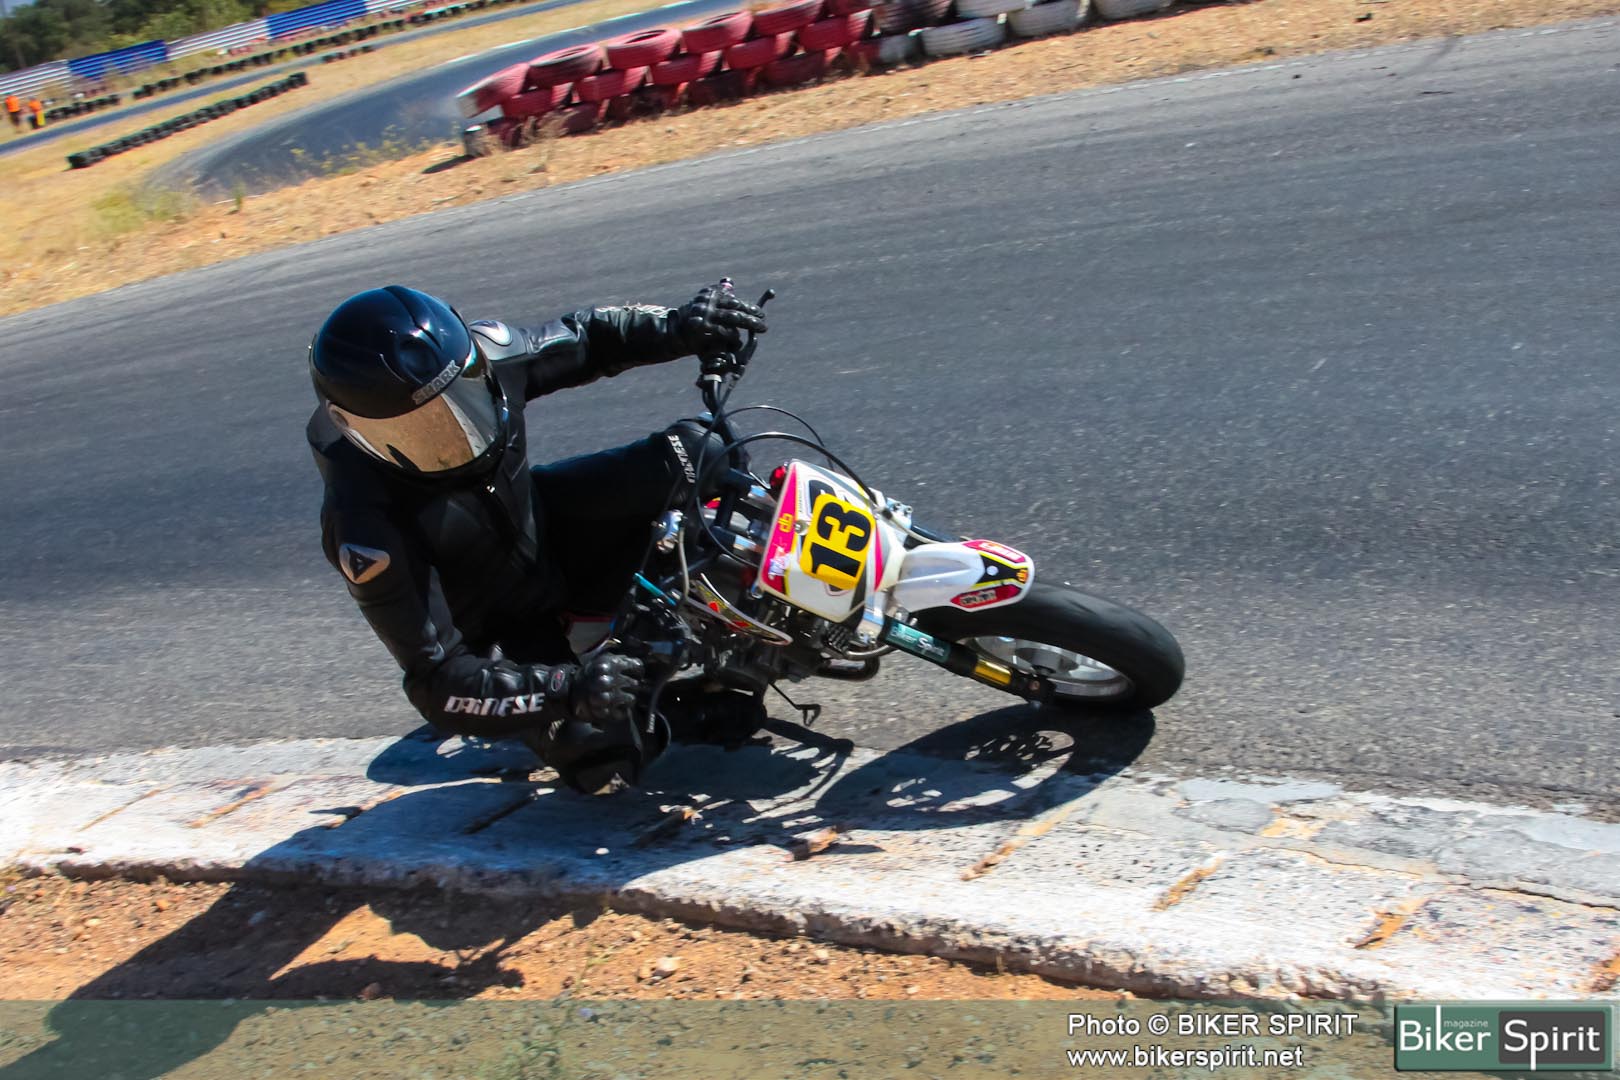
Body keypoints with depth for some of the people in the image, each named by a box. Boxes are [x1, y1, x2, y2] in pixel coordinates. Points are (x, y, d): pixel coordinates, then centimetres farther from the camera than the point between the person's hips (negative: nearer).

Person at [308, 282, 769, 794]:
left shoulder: (480, 353, -23)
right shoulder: (367, 528, -35)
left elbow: (585, 339, -4)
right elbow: (435, 679, -33)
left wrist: (678, 327, -22)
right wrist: (564, 690, -46)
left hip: (550, 526, 5)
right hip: (499, 632, -5)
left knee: (697, 454, -11)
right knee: (601, 760, -21)